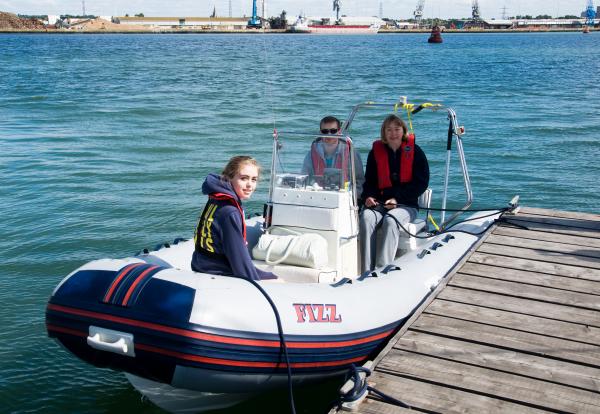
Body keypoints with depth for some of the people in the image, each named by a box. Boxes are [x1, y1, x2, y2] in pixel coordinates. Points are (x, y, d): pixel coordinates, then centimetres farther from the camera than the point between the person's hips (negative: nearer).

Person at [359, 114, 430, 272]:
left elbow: (421, 183, -1)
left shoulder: (415, 151, 3)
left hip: (406, 205, -2)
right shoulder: (376, 151, 11)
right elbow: (369, 181, 14)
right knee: (366, 217, -30)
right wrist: (368, 197, -10)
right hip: (379, 203, 2)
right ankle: (367, 272, -33)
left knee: (391, 220, -35)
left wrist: (397, 198, -12)